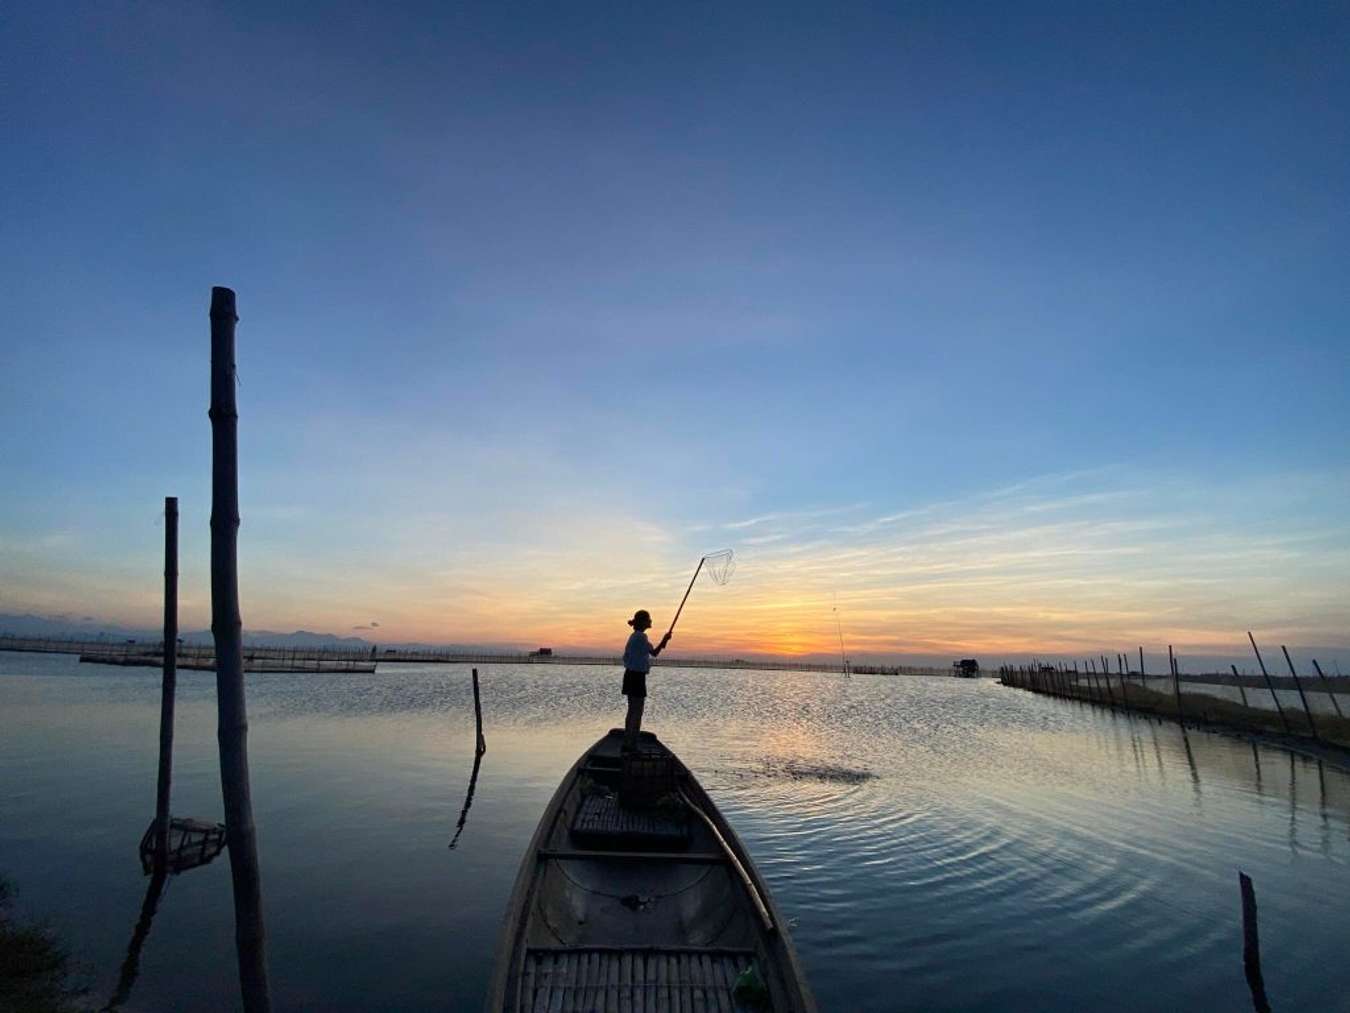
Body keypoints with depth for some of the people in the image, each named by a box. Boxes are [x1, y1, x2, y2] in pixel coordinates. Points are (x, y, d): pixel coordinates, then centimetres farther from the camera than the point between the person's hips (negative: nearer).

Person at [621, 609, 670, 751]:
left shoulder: (633, 636, 13)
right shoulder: (641, 636, -15)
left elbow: (626, 657, 17)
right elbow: (654, 653, -13)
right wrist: (664, 640, -1)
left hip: (630, 675, 9)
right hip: (637, 676, -9)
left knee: (632, 711, 14)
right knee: (637, 712, -4)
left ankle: (627, 744, 19)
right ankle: (632, 745, -1)